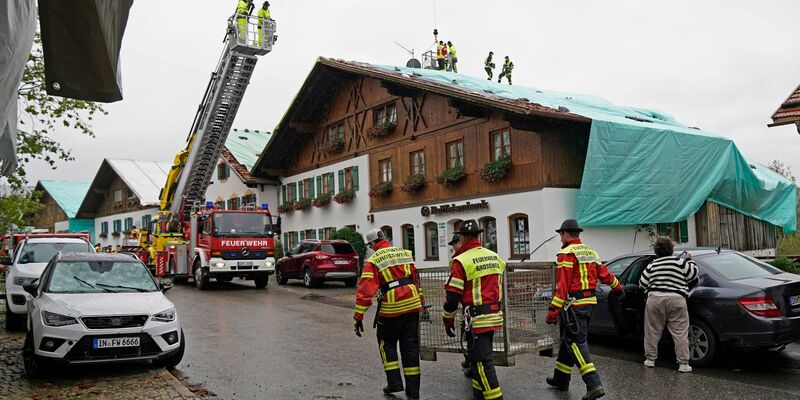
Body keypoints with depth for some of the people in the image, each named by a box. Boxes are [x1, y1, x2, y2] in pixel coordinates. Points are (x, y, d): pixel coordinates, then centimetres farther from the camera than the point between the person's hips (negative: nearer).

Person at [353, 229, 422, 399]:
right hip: (412, 305, 4)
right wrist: (421, 301, 26)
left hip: (391, 309, -4)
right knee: (410, 346, 11)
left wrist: (358, 317, -8)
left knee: (387, 343, 18)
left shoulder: (373, 261, -5)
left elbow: (365, 290, -10)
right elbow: (416, 280, 17)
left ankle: (394, 381, 12)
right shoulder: (406, 253, 10)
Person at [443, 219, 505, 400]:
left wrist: (448, 321, 0)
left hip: (477, 318, -8)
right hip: (495, 316, 8)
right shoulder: (495, 257, 10)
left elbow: (452, 296, -11)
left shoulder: (461, 261, -12)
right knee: (478, 355, 21)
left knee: (482, 361, -3)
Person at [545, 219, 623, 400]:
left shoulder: (567, 254, -13)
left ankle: (594, 385, -14)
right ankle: (561, 379, 29)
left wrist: (553, 311, -20)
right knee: (568, 340, 18)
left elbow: (562, 286, -19)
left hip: (574, 305, -9)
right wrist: (618, 288, 41)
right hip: (589, 302, 9)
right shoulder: (590, 252, 13)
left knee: (577, 344, -7)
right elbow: (604, 274, 23)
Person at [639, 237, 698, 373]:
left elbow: (642, 284, 8)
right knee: (680, 333, 4)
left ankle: (650, 359, 21)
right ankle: (683, 363, 4)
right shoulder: (680, 262, 1)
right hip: (677, 300, -1)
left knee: (652, 332, 12)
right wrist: (689, 260, 22)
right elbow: (692, 274, 10)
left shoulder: (652, 265, 7)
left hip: (654, 300, 2)